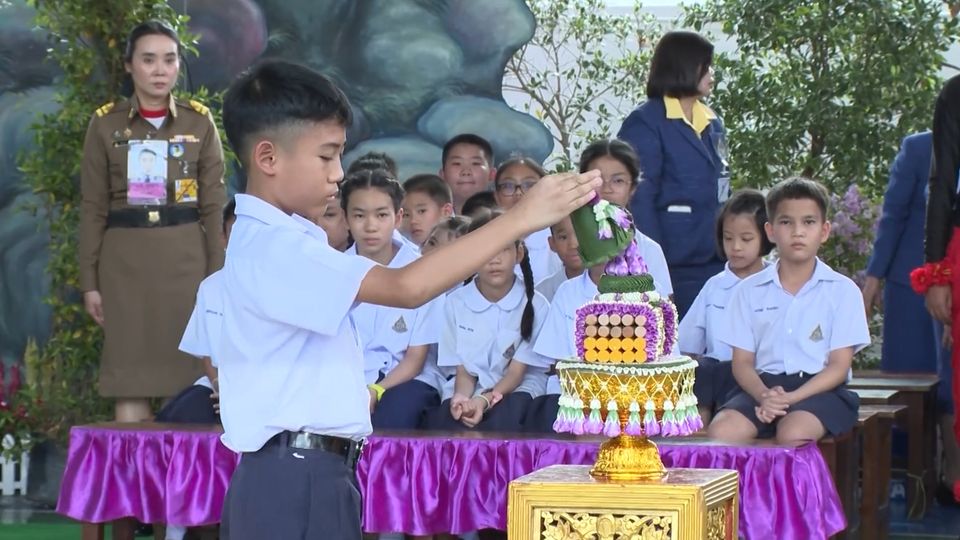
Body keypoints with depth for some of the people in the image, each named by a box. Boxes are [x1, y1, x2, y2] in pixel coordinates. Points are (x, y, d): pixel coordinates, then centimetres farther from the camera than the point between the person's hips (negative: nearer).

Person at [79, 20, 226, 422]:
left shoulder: (200, 123, 4)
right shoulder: (105, 124, 3)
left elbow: (213, 206, 4)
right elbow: (92, 209, 4)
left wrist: (216, 276, -2)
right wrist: (90, 282, -1)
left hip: (186, 258, 1)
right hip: (125, 261, 0)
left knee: (190, 376, 0)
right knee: (129, 381, -2)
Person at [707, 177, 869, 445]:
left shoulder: (842, 290, 6)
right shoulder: (749, 290, 13)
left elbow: (839, 366, 0)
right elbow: (742, 362, 8)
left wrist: (790, 398, -17)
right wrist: (764, 395, -16)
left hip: (820, 389, -2)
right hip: (764, 385, 2)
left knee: (793, 435, -35)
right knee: (721, 431, -28)